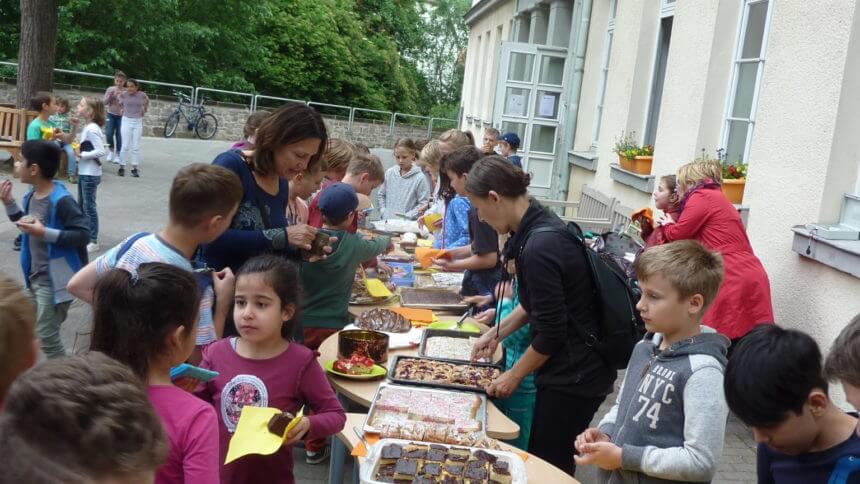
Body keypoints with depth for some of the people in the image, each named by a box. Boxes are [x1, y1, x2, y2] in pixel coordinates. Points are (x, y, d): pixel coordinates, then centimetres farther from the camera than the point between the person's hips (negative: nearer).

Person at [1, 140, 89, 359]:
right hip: (35, 277, 9)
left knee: (46, 336, -2)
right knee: (35, 331, 19)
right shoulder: (31, 194, 4)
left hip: (53, 280, -9)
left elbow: (83, 235, -26)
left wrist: (45, 233, -30)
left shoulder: (61, 201, -23)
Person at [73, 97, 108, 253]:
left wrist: (81, 154, -20)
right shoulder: (87, 127, 8)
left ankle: (93, 241, 7)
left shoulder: (92, 129, -20)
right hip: (84, 172, 10)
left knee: (89, 206, -2)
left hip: (90, 174, -10)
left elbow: (101, 151, -27)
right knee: (81, 205, 18)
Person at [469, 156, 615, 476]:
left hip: (574, 375, -9)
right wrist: (497, 333, 17)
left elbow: (551, 332, -19)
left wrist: (514, 376, -6)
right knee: (552, 463, 19)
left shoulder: (539, 247, -26)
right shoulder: (541, 225, 2)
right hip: (574, 367, 9)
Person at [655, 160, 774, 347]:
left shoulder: (702, 196, -3)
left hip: (735, 280, -9)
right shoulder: (716, 198, 26)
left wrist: (667, 225, 17)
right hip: (747, 277, 9)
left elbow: (677, 234, -3)